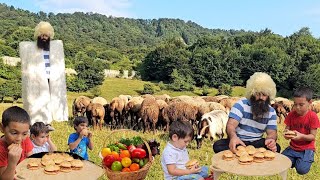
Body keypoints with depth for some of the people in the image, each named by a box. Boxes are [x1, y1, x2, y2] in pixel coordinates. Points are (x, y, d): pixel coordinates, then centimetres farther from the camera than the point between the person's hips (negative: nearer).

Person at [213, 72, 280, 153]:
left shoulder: (271, 112, 4)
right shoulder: (241, 104, -8)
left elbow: (272, 132, -2)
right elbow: (231, 125, -20)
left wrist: (270, 139, -30)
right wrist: (233, 137, -45)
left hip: (257, 143, 3)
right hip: (238, 142, -3)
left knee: (276, 147, -26)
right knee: (218, 145, -31)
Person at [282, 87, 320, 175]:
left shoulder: (313, 116, -13)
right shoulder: (291, 114, -2)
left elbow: (313, 136, -12)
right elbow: (287, 129, 3)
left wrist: (302, 136, -31)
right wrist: (286, 134, -21)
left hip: (306, 149, -3)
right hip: (293, 148, 3)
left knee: (302, 170, -23)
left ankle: (308, 159, 10)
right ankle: (295, 160, 13)